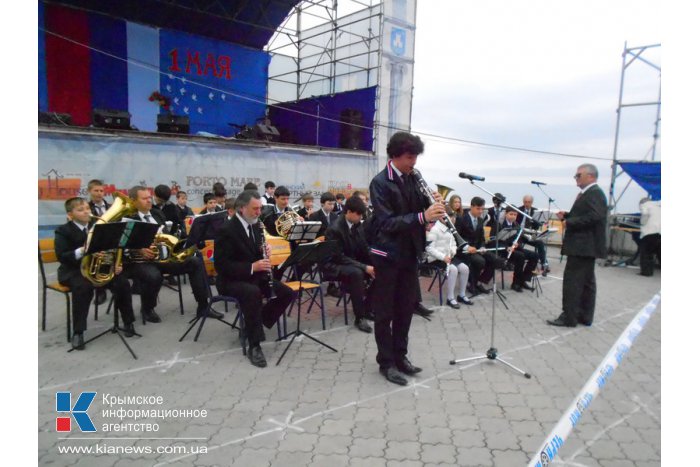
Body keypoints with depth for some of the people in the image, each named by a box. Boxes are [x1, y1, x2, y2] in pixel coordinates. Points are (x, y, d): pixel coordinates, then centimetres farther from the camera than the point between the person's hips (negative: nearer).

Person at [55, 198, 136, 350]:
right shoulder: (63, 231, -5)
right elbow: (61, 256, -16)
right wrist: (82, 251, -33)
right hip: (74, 270, -4)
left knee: (123, 283, -18)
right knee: (83, 287, -36)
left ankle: (128, 322, 0)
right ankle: (77, 333, -23)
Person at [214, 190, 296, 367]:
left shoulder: (255, 225, 6)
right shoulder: (226, 230, -18)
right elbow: (221, 265, -22)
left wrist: (265, 251, -7)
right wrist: (251, 267, -30)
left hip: (254, 275, 8)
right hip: (231, 279, -7)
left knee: (288, 293, -6)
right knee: (253, 293, -38)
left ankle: (255, 322, 9)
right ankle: (254, 346, -28)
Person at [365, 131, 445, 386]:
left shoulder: (413, 179, 6)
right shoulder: (379, 183, -14)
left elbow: (421, 210, 10)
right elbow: (387, 222, -23)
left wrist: (434, 206, -12)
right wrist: (422, 216, -32)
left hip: (410, 252, 7)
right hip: (388, 253, -7)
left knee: (406, 307, 15)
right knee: (385, 311, 5)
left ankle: (400, 355, 30)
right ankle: (386, 362, 18)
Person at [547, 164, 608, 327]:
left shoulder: (594, 193, -15)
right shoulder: (589, 193, 18)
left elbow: (593, 217, -28)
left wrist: (569, 222, -20)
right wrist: (566, 216, 7)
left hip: (583, 245, -11)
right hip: (586, 245, 11)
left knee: (572, 281, -7)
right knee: (586, 281, 13)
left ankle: (569, 317, -2)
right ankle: (585, 316, 20)